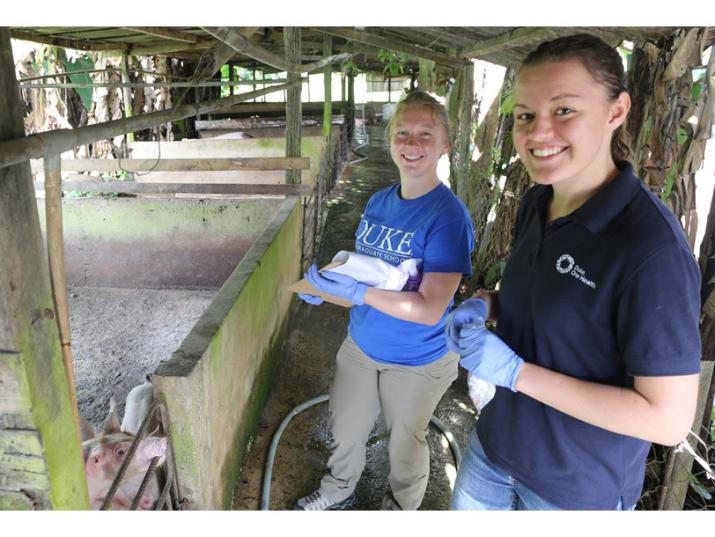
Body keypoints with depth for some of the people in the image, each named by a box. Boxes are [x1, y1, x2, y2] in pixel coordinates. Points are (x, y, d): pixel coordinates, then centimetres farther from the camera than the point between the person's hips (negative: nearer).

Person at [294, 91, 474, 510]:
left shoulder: (448, 216, -25)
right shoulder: (378, 202, -3)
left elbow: (430, 309, -30)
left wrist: (356, 291, -31)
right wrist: (325, 286, -8)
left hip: (416, 362, -6)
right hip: (362, 345, 6)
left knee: (405, 445, 20)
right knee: (344, 429, 25)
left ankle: (401, 509, 51)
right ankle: (339, 491, 56)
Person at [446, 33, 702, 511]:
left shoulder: (653, 248, -28)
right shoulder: (535, 205, -5)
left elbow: (669, 420, -24)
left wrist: (516, 371, -27)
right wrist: (487, 305, -8)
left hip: (579, 489, -6)